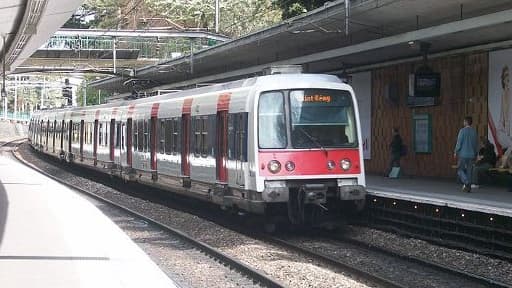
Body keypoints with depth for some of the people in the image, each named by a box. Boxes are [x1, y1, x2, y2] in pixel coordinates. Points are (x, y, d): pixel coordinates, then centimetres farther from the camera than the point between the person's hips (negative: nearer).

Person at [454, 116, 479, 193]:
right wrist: (475, 153, 21)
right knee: (469, 171, 8)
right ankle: (468, 187, 7)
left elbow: (459, 143, -10)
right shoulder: (474, 131, 5)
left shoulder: (462, 130, -9)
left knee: (460, 170, 5)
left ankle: (466, 182, -16)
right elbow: (476, 144, 11)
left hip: (463, 154, -4)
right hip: (471, 155, 4)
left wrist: (455, 152, 1)